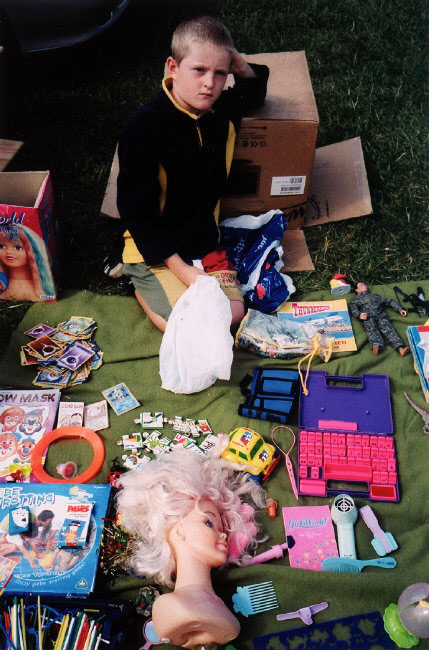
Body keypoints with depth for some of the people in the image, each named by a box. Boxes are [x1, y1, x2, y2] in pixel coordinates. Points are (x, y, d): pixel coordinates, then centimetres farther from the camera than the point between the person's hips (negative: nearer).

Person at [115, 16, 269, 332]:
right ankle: (140, 281, 10)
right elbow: (137, 211, -18)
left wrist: (244, 69, -3)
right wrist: (181, 269, -20)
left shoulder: (223, 111, -3)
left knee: (234, 314, -5)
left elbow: (255, 96, 22)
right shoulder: (145, 129, -22)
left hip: (204, 241, 6)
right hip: (155, 247, -6)